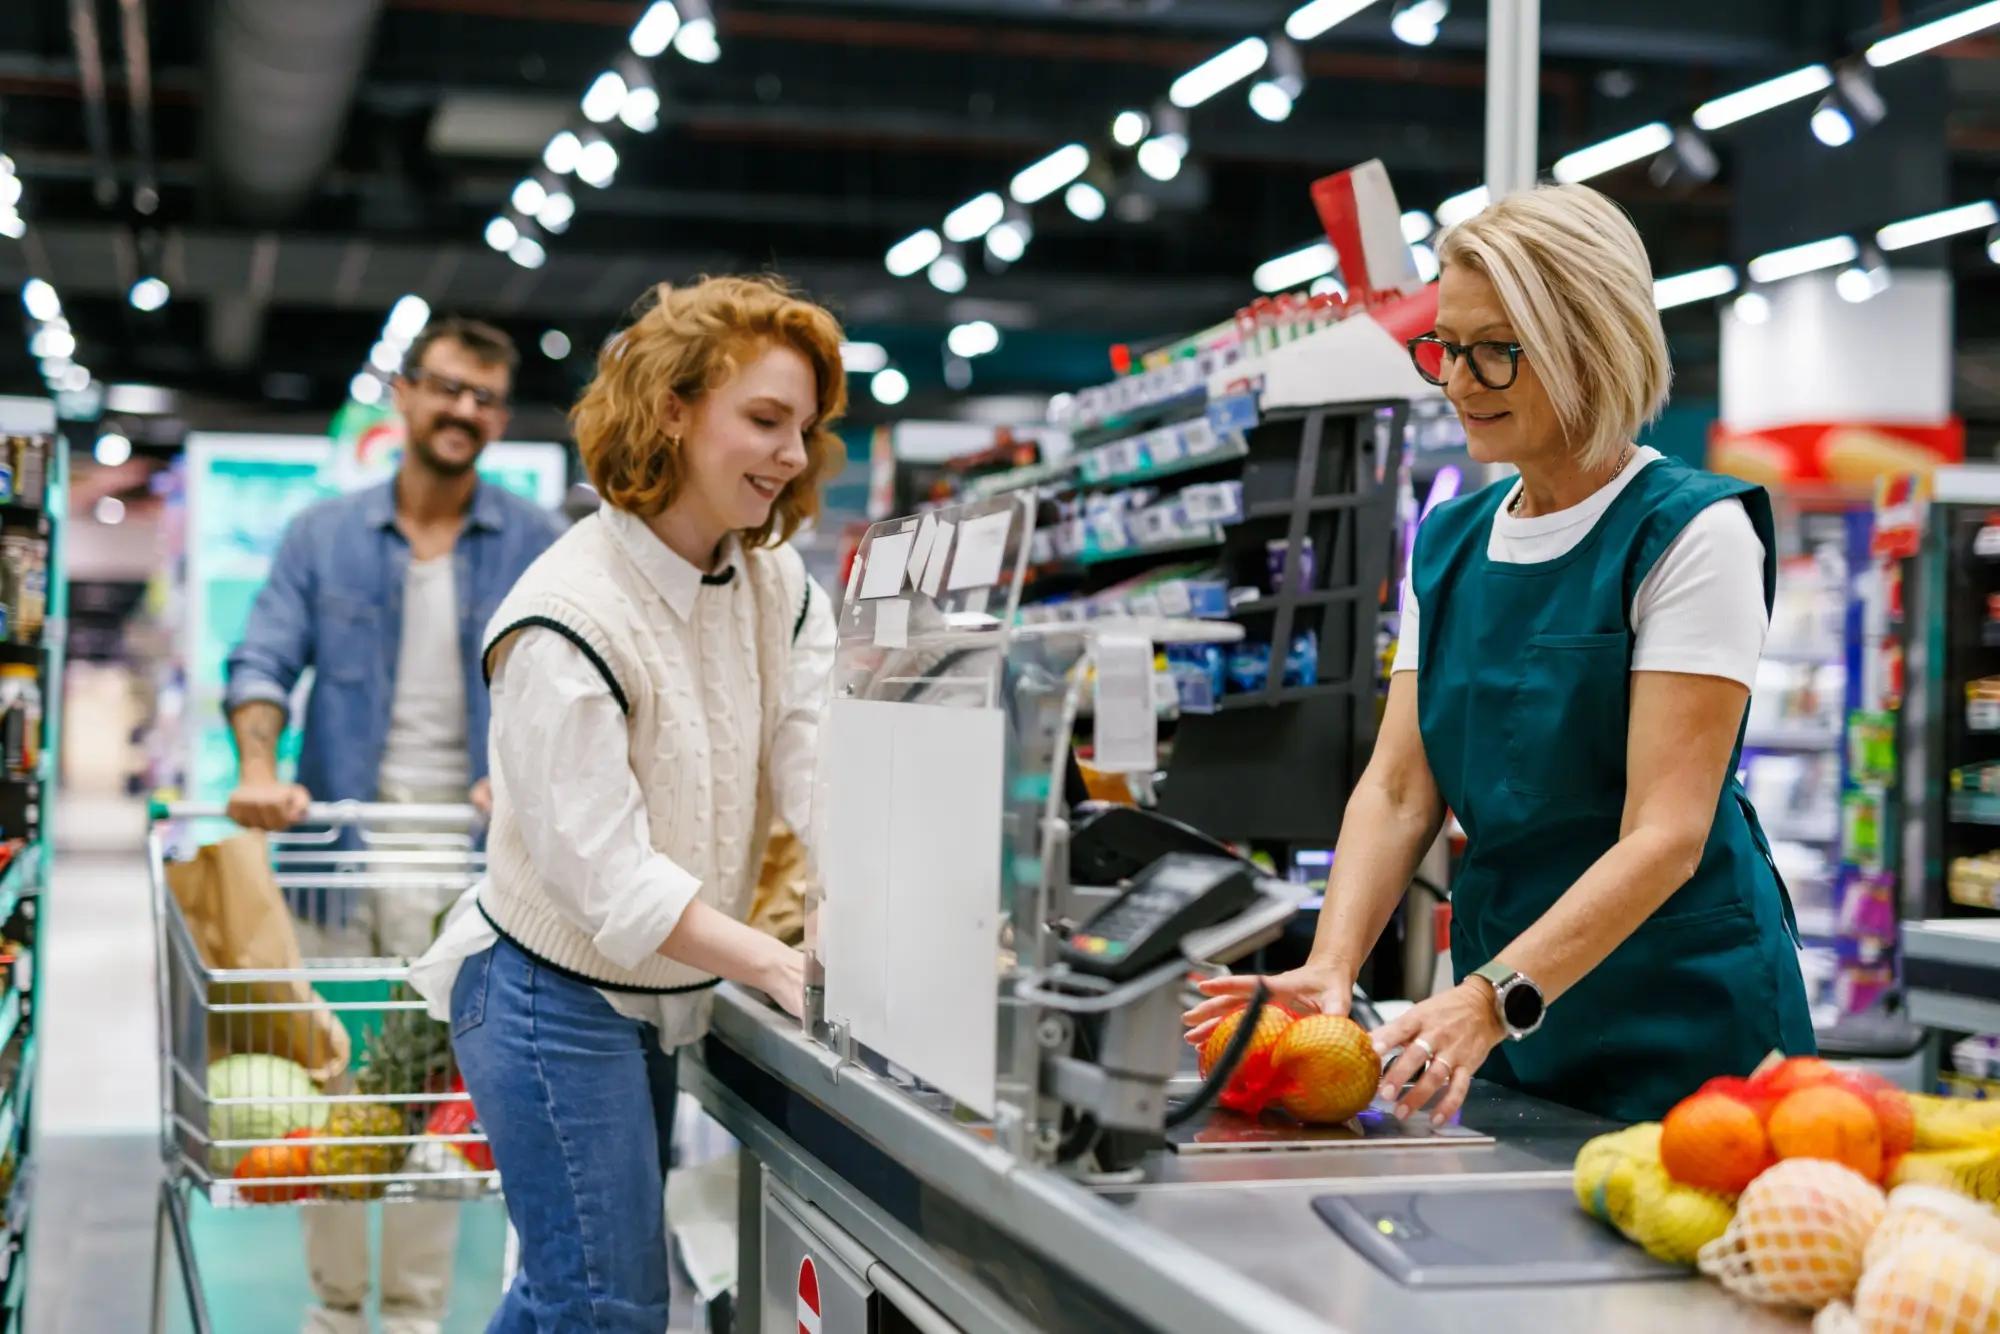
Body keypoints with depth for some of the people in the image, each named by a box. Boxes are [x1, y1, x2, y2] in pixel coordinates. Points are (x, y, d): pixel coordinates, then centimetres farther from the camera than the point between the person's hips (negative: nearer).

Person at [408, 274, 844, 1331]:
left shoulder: (779, 584, 0)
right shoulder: (570, 619, -24)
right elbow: (608, 872, -27)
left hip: (660, 1001, 8)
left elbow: (822, 769, -12)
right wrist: (781, 966, -35)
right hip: (558, 999, -8)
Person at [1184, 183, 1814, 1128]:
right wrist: (1329, 968, -16)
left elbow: (1667, 834, -20)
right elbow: (1398, 787, 1)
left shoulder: (1692, 533, -12)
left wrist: (1493, 999, -31)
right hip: (1505, 1029, 5)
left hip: (1677, 1025, -5)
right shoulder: (1447, 541, 8)